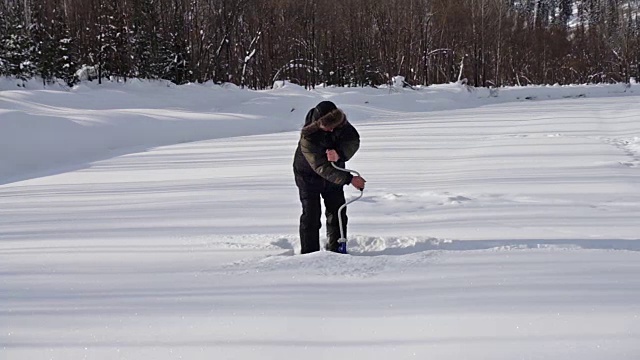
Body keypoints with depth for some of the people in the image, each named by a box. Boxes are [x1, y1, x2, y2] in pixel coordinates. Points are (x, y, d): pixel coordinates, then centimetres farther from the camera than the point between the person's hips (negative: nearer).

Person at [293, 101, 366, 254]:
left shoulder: (340, 122, -21)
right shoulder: (307, 137, -36)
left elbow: (353, 140, -20)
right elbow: (321, 167, -36)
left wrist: (340, 153, -42)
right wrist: (349, 179, -38)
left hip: (333, 173, 5)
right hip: (309, 175, -5)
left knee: (337, 212, 7)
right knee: (311, 214, -8)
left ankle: (336, 250, 19)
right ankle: (309, 253, 0)